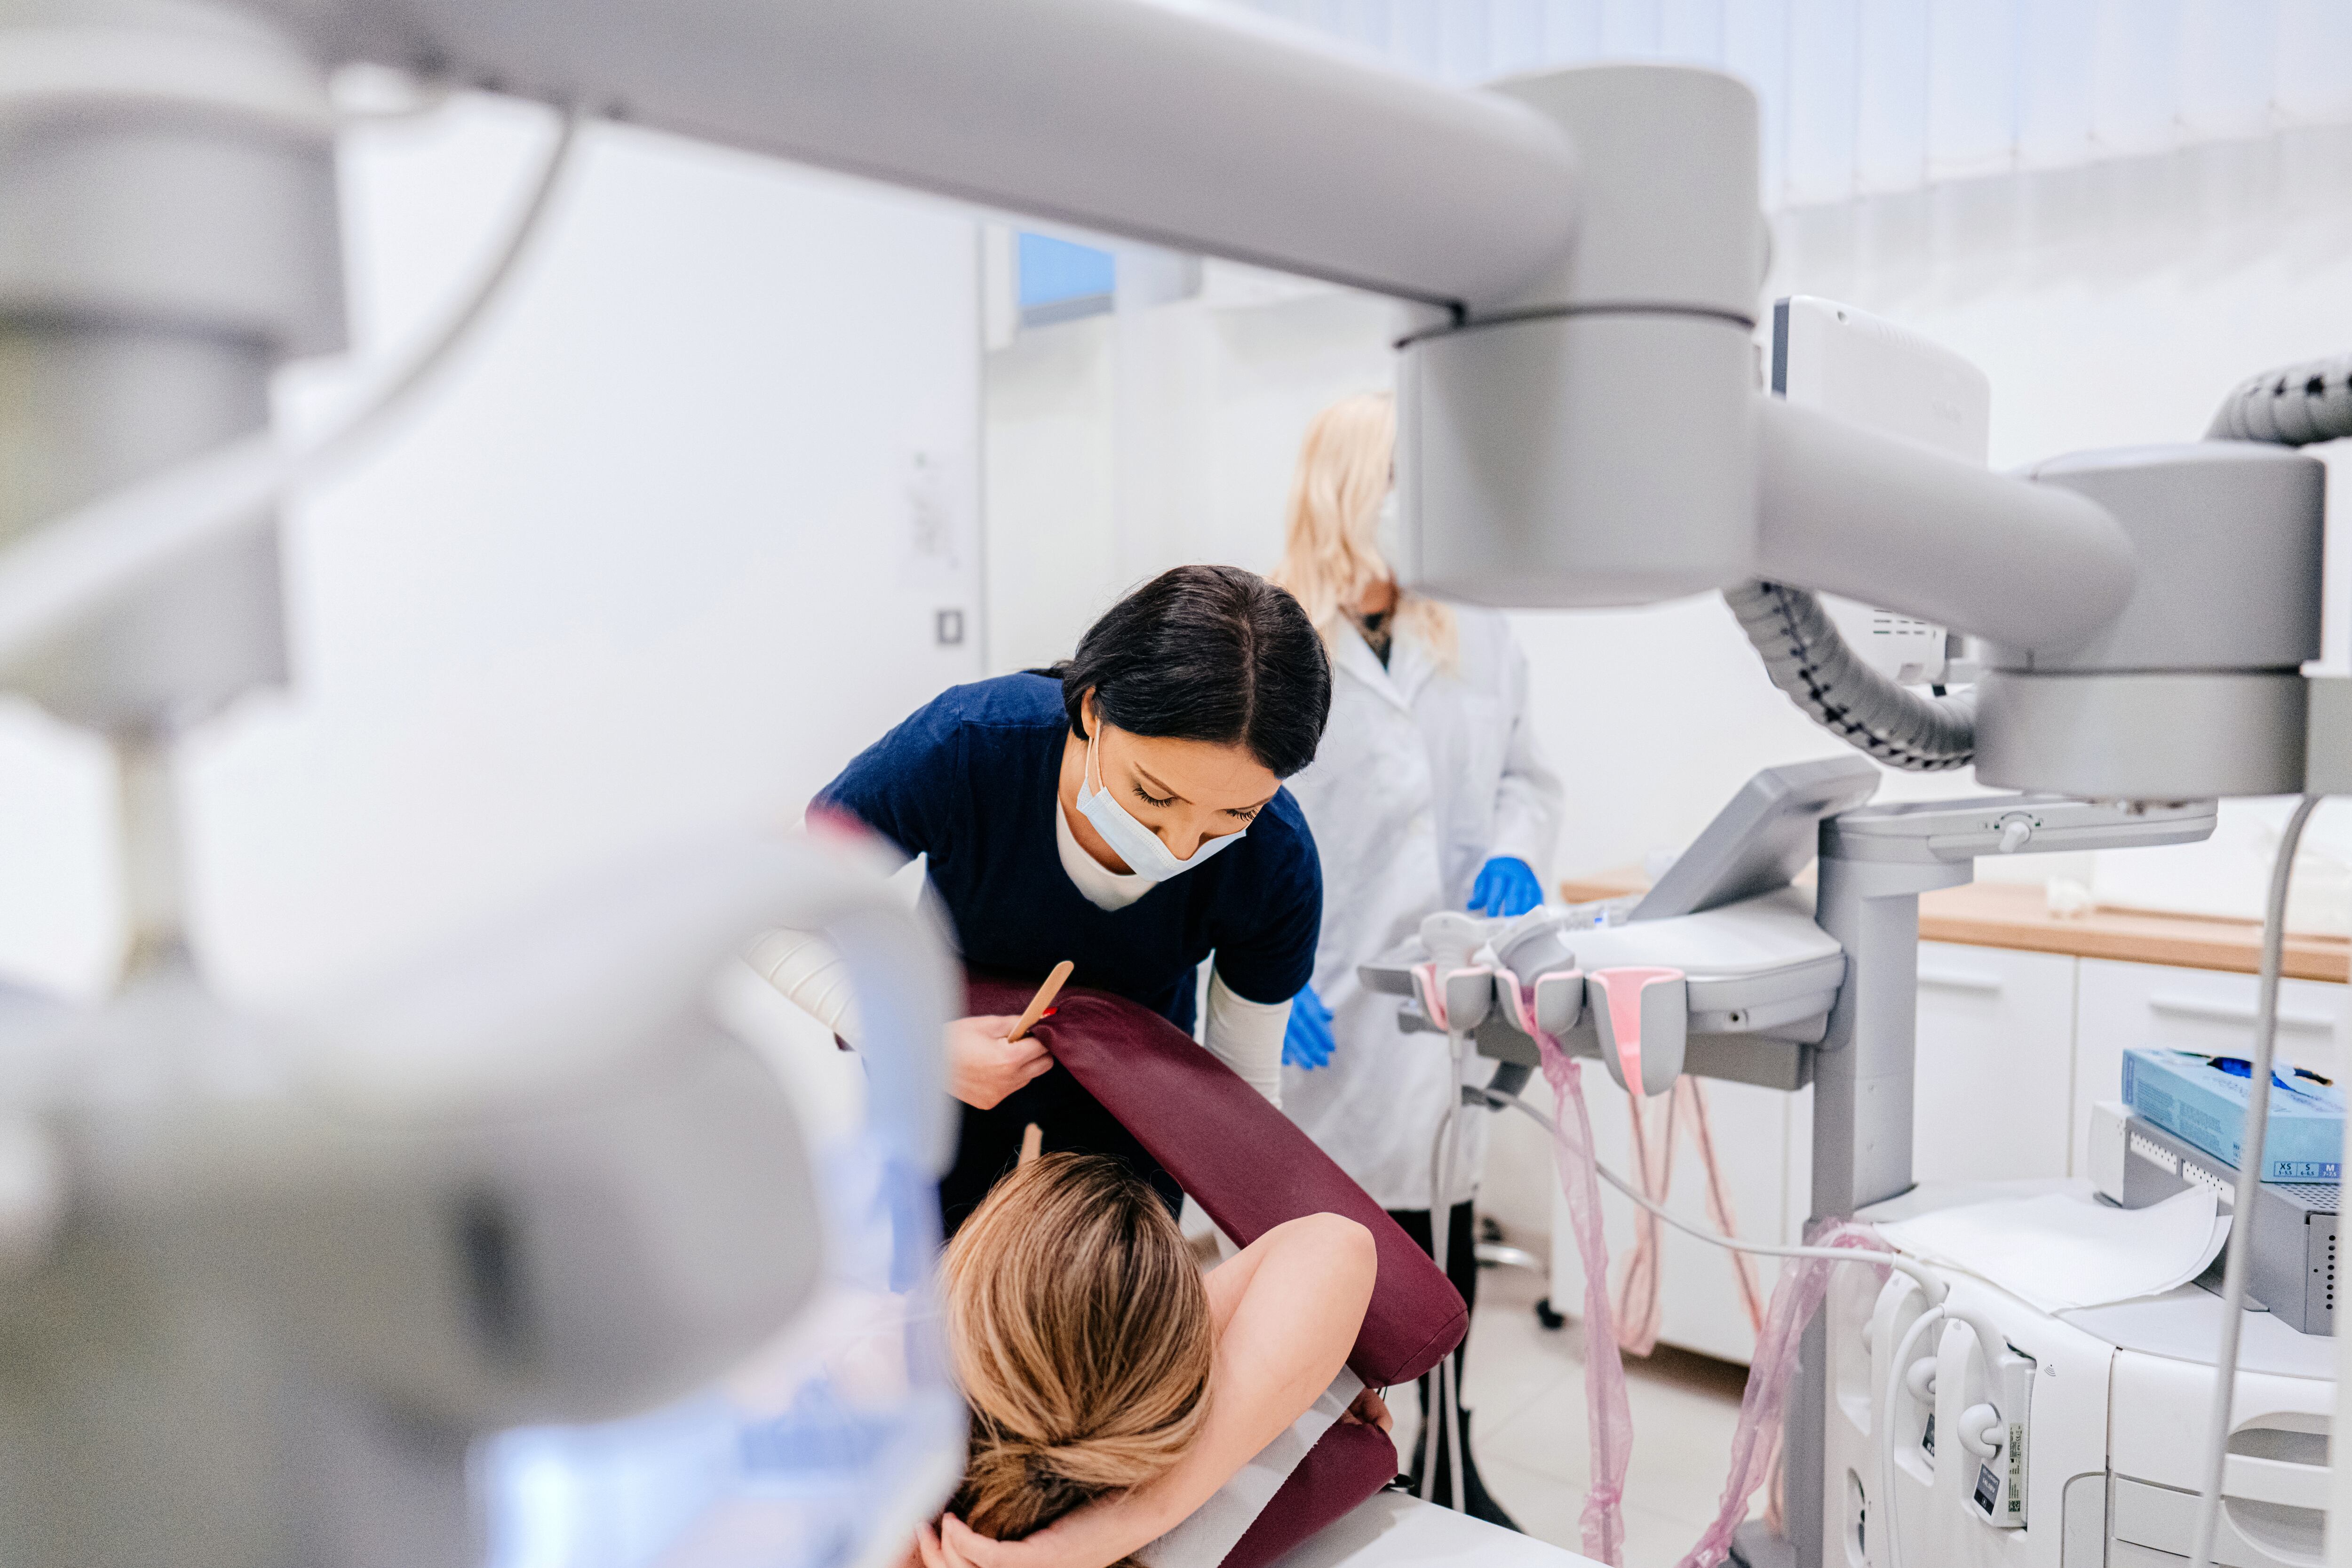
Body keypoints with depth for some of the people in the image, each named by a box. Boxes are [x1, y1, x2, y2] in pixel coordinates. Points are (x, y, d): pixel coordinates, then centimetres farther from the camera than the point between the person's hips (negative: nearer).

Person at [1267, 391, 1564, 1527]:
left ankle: (1447, 1464, 37)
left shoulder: (1479, 638, 7)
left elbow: (1530, 774, 17)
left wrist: (1515, 849, -4)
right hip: (1319, 1023, -4)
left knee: (1444, 1239, 17)